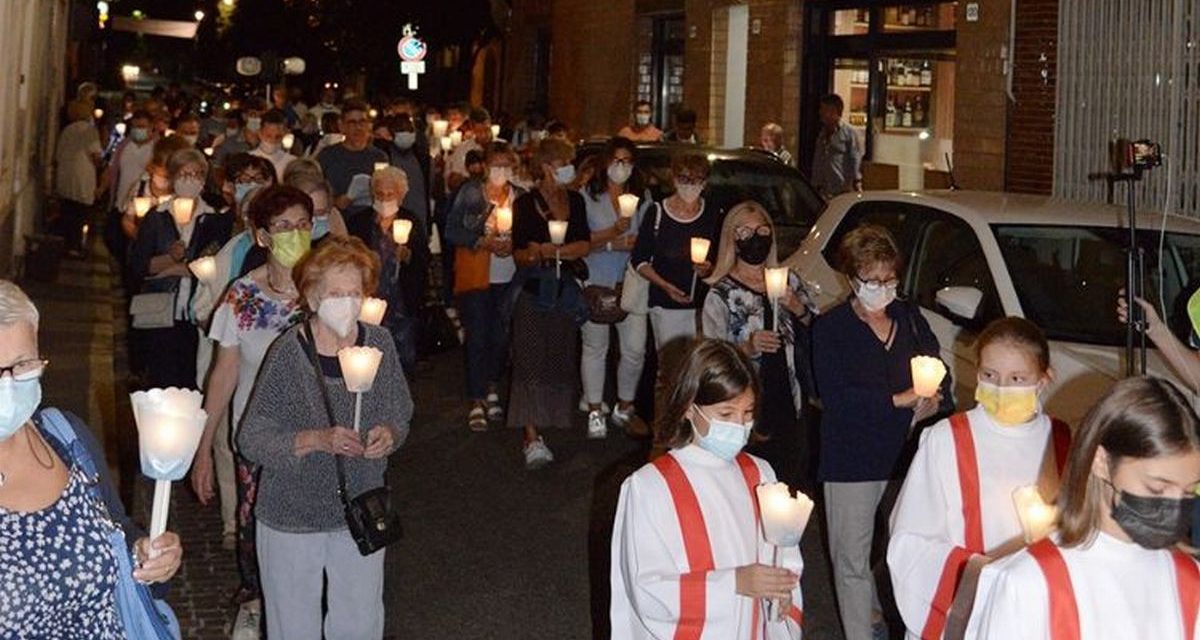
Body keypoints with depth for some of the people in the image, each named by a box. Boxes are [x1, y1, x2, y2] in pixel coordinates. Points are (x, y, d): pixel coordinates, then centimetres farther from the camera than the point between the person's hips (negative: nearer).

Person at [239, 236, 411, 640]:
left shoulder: (379, 344, -6)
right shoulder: (289, 353, -18)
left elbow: (400, 414, 8)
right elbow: (251, 440, -15)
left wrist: (390, 433, -16)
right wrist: (317, 440, -29)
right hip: (293, 516, -3)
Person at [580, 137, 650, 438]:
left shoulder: (642, 196, 8)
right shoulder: (588, 195, -2)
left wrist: (634, 243, -13)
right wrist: (612, 236, -18)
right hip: (595, 281, -2)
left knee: (635, 348, -2)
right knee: (595, 347, 6)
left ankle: (624, 407, 18)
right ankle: (595, 413, 16)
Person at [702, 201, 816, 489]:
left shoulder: (788, 280, 10)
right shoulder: (721, 295, -4)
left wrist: (798, 309, -6)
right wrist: (747, 348, -27)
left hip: (790, 407, 4)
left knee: (795, 484, 6)